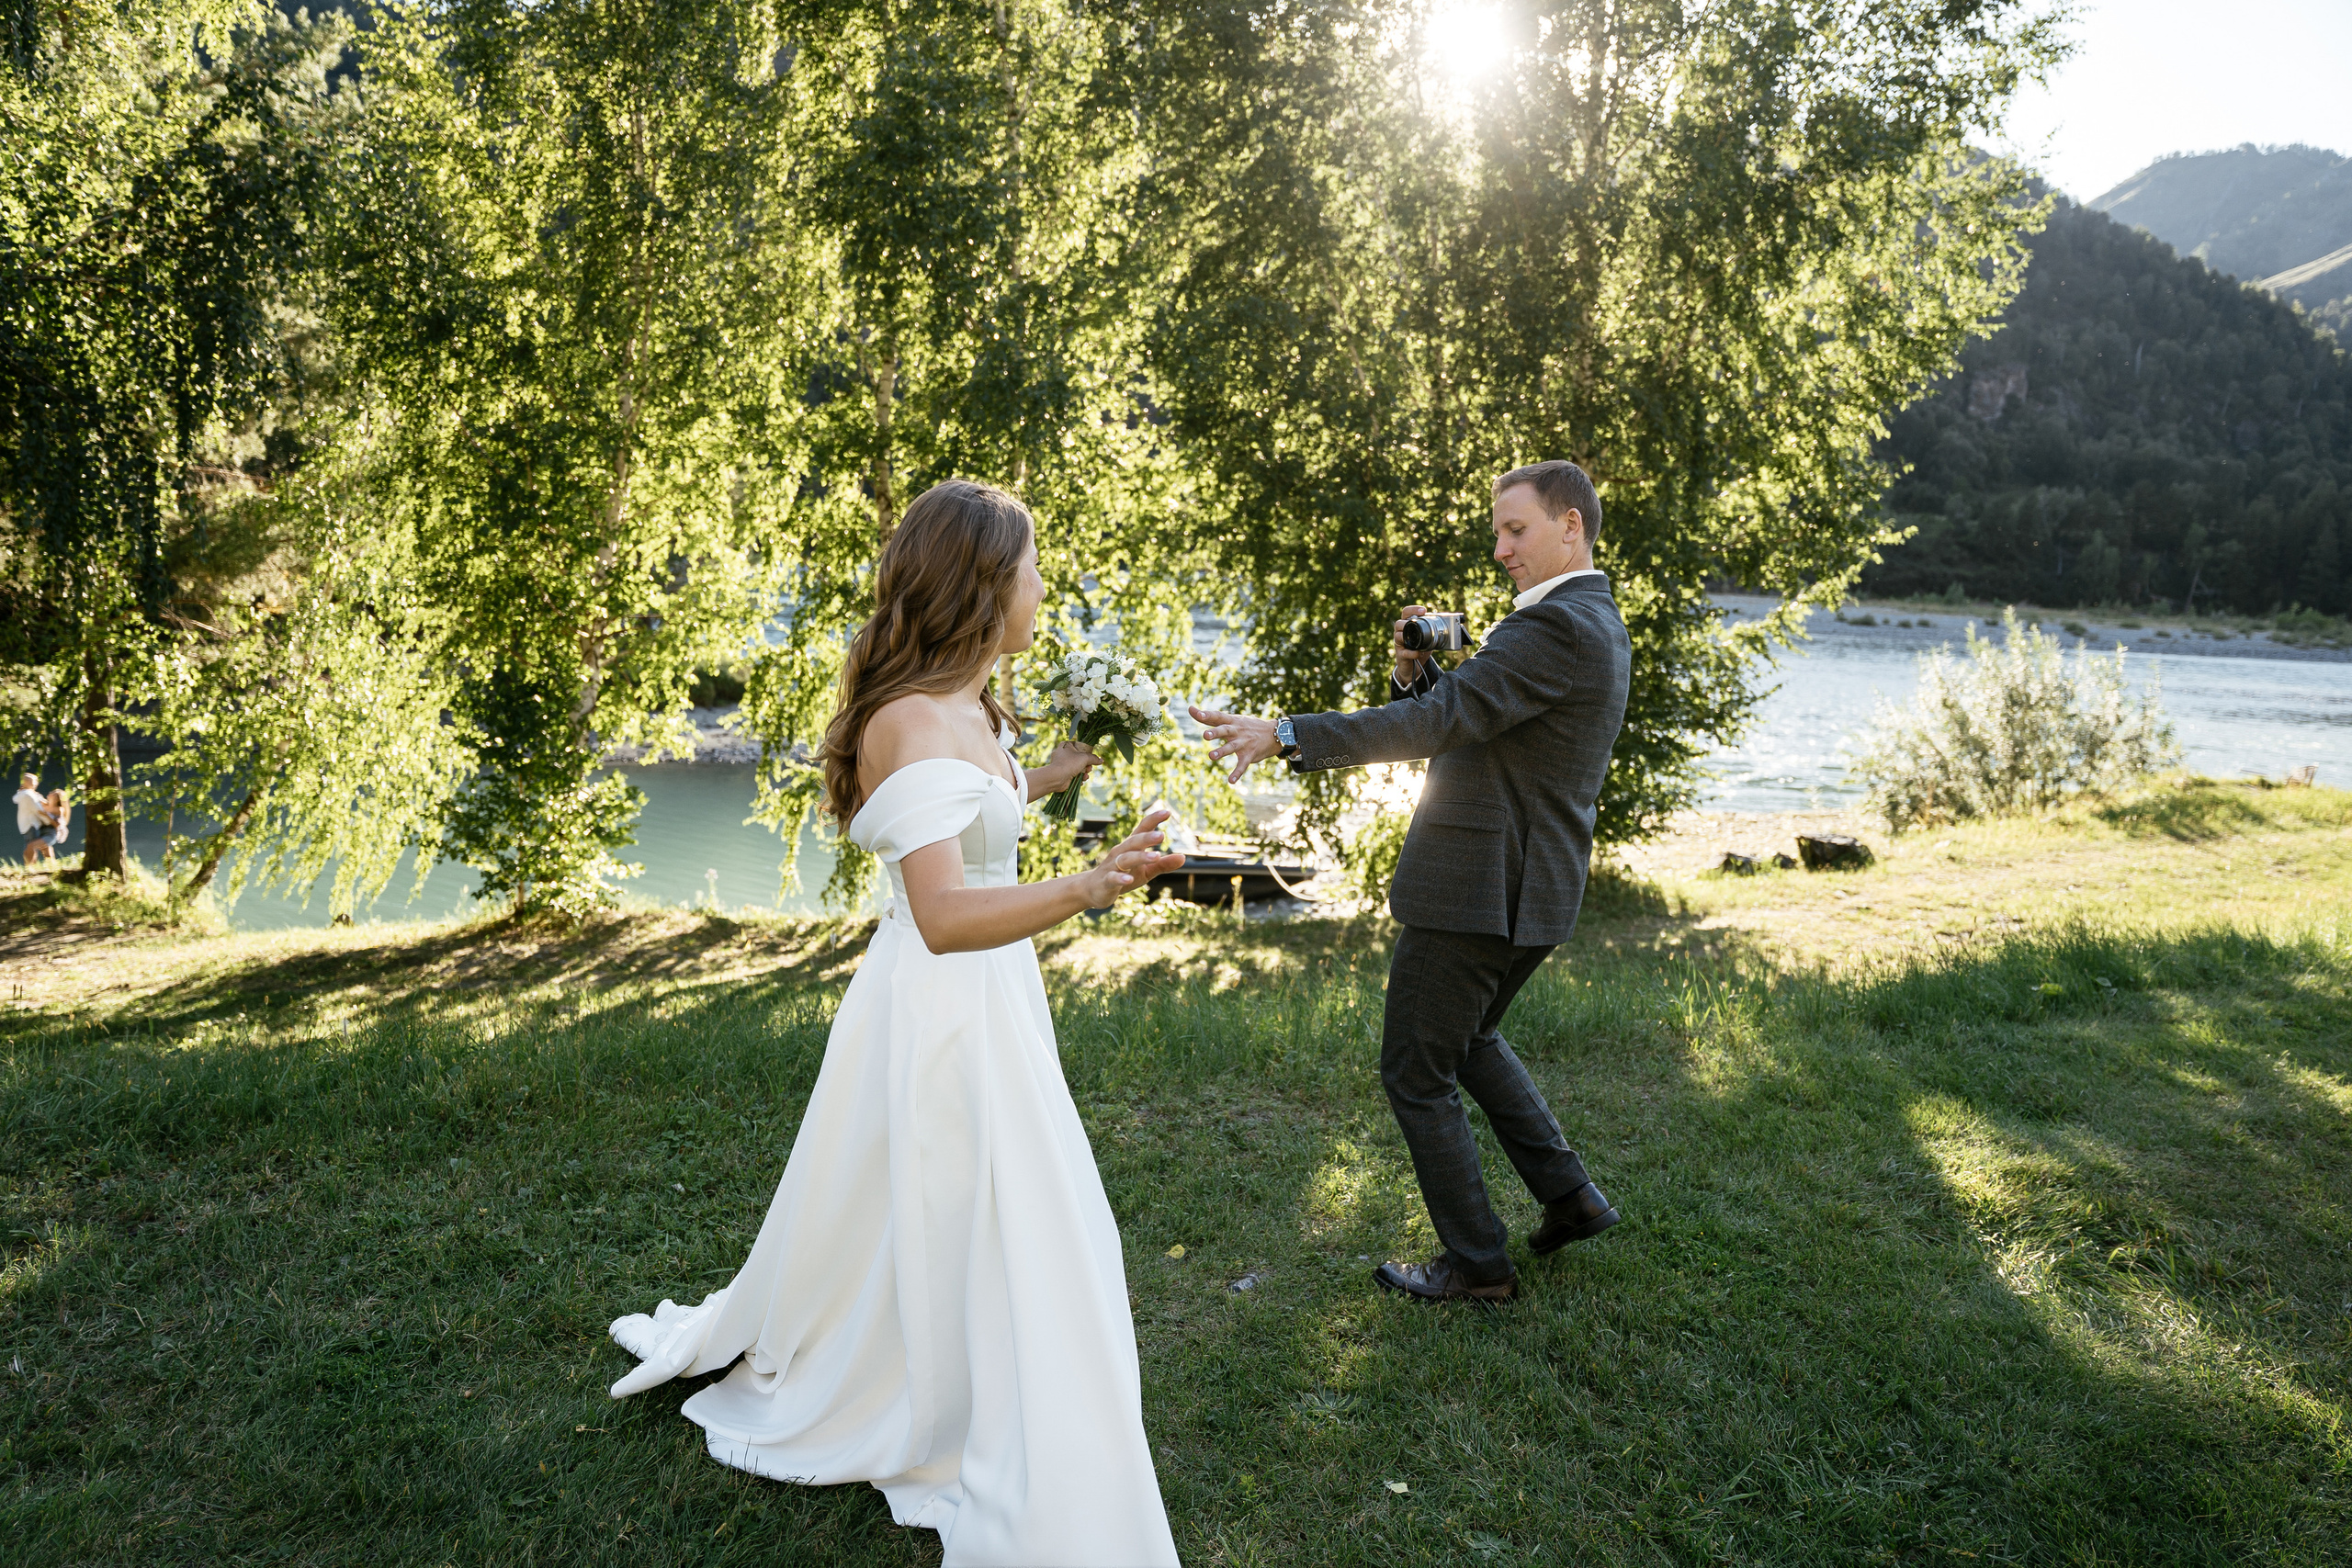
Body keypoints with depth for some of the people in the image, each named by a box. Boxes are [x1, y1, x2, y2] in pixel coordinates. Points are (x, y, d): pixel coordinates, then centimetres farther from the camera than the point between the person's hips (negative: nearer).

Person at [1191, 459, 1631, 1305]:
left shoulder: (1557, 627, -19)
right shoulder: (1596, 625, 14)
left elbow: (1436, 723, -28)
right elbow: (1456, 713, 15)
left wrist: (1283, 735, -31)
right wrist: (1415, 668, -5)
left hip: (1474, 891, -11)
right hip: (1530, 888, 11)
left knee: (1417, 1071, 4)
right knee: (1469, 1037, 29)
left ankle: (1477, 1263, 16)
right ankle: (1569, 1195, 31)